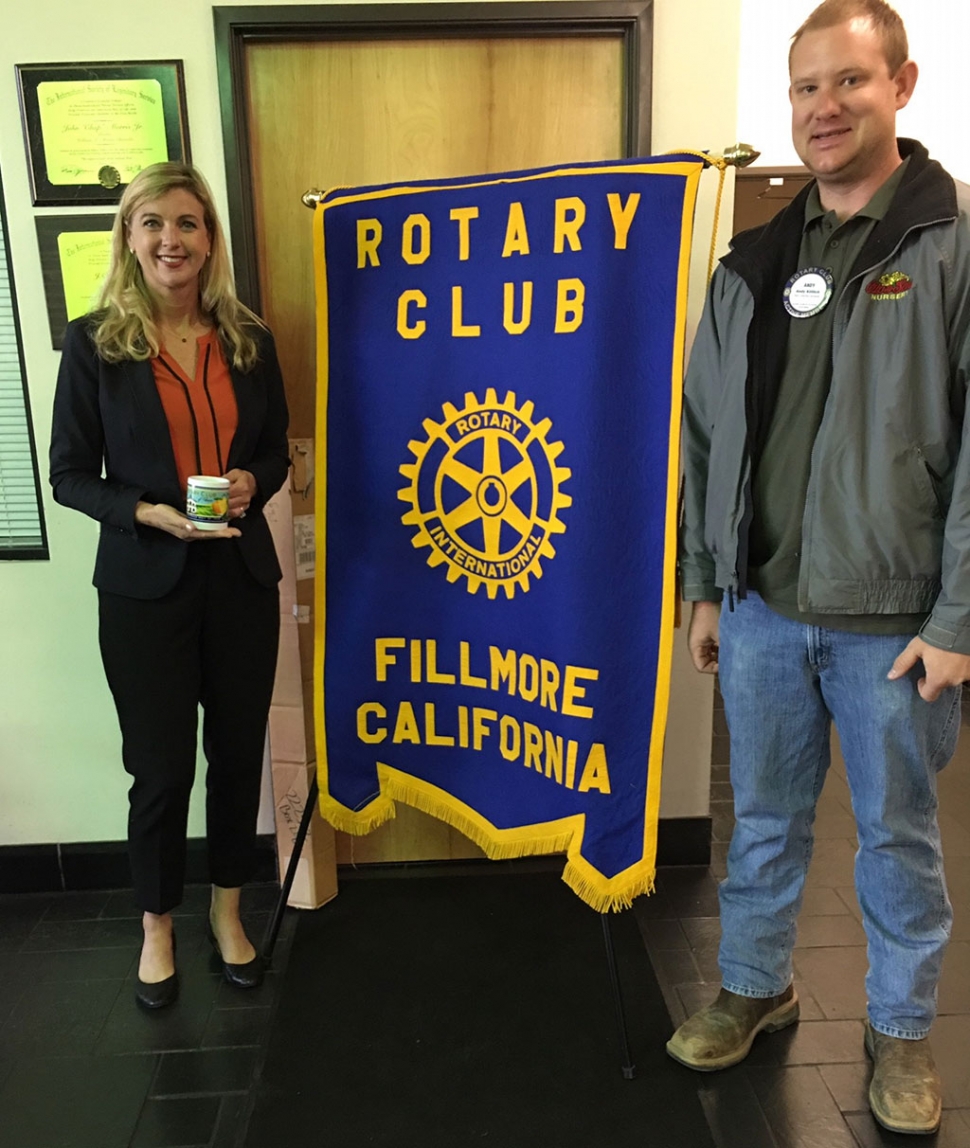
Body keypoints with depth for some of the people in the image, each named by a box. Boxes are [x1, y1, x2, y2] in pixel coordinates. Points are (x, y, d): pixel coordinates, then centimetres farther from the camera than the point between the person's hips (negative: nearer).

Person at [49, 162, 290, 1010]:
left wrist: (252, 483, -12)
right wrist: (148, 512, -19)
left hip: (241, 577, 3)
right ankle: (157, 927, 34)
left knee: (238, 751, 13)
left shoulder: (248, 341, 3)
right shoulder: (95, 343, -5)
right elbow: (69, 475, -3)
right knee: (162, 769, 8)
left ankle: (228, 910, 37)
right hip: (144, 585, -3)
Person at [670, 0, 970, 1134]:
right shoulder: (753, 263, 7)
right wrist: (705, 586, 7)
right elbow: (708, 438, 9)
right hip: (761, 608, 4)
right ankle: (754, 986, 40)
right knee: (764, 817, 18)